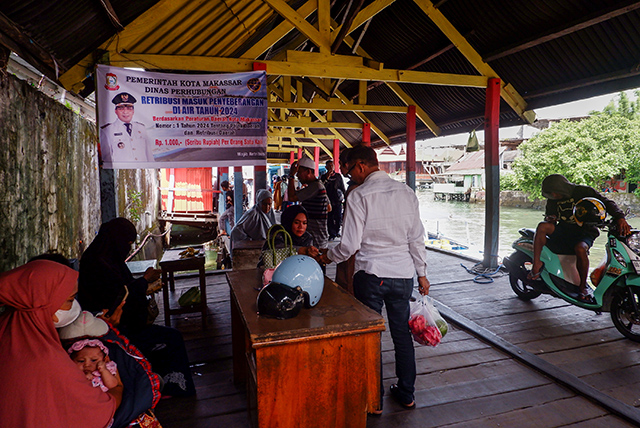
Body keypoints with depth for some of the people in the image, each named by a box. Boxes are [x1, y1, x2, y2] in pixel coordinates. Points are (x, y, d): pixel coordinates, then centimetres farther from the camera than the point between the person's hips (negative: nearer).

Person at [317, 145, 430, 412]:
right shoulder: (406, 192, 2)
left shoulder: (359, 196, -12)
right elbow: (417, 238, 4)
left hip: (371, 275, -4)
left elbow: (350, 244, -13)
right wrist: (422, 273, 13)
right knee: (402, 333, 17)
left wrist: (328, 257, 5)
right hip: (403, 274, 5)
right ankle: (406, 394, 31)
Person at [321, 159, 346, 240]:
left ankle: (337, 230, 23)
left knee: (338, 217, -1)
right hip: (328, 200, 0)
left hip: (337, 200, 0)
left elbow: (343, 187, 15)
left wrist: (345, 196, 9)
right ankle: (332, 234, 8)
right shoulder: (323, 177, 7)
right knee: (329, 218, -1)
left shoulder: (338, 176, 10)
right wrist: (327, 178, -13)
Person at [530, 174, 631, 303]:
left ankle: (583, 287, -17)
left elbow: (606, 202, -12)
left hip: (584, 232, -3)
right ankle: (536, 263, -28)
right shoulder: (553, 200, 7)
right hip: (563, 229, 4)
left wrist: (620, 218, -30)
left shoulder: (584, 191, -6)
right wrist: (549, 219, -12)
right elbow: (549, 215, 15)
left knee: (580, 249, -37)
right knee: (542, 226, -26)